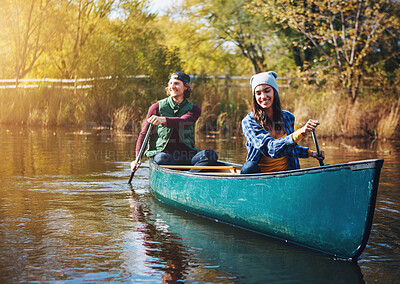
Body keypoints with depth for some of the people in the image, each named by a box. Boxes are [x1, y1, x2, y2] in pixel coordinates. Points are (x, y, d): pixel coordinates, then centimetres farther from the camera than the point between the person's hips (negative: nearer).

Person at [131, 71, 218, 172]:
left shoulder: (194, 109, 7)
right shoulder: (157, 107, 6)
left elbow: (184, 123, -17)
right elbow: (143, 134, 5)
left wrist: (164, 120, -37)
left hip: (186, 155, 1)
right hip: (162, 152, -1)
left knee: (210, 155, -28)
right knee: (162, 158, -38)